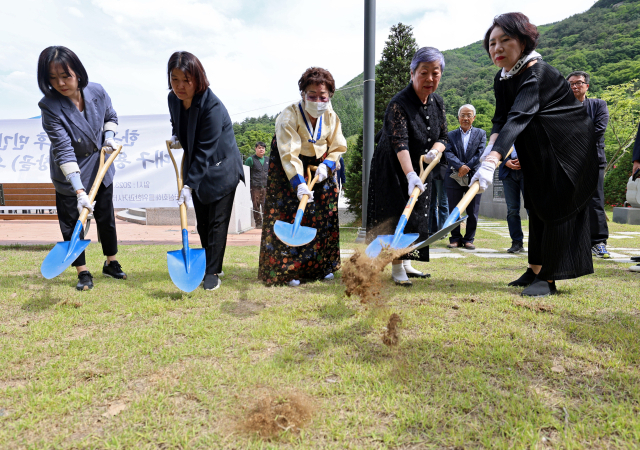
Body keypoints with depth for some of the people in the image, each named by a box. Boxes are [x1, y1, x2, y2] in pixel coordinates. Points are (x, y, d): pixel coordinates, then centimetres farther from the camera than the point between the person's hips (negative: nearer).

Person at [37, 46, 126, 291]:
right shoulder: (50, 107, -24)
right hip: (69, 177, -3)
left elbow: (111, 116, 10)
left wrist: (109, 137, -11)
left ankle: (111, 263, 33)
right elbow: (64, 151, -30)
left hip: (101, 168, 4)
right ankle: (83, 273, 22)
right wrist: (79, 190, -37)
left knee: (106, 217, 14)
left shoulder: (97, 92, -13)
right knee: (72, 223, 4)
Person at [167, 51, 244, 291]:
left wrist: (189, 185, -28)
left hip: (222, 169, -7)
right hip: (195, 167, 7)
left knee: (217, 222, -4)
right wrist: (175, 137, -3)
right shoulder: (173, 99, -4)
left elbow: (205, 151, -27)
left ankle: (213, 272, 4)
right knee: (202, 223, 12)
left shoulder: (212, 106, -26)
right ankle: (210, 266, 25)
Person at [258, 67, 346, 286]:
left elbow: (338, 148, -1)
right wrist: (299, 183, -39)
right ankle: (288, 270, 0)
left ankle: (321, 266, 19)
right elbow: (289, 154, -30)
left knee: (324, 216, 5)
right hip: (288, 167, -4)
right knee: (289, 216, -10)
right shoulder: (289, 116, -24)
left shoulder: (331, 116, -8)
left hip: (320, 165, 5)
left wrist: (326, 166, -19)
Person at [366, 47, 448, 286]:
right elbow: (400, 142, -35)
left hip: (420, 168, 7)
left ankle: (406, 264, 22)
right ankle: (397, 268, 1)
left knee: (416, 216, 10)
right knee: (396, 215, -8)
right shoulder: (398, 104, -24)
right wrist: (410, 175, -48)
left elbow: (442, 136, 3)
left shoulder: (437, 102, 0)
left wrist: (435, 151, -21)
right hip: (392, 168, -7)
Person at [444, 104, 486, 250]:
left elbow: (480, 153, -3)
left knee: (473, 211, 3)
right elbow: (448, 153, -5)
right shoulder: (451, 135, 9)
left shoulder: (481, 133, 10)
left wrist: (466, 167, -15)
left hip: (474, 177, 0)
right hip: (454, 177, 0)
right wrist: (460, 166, -21)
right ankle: (455, 238, 16)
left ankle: (469, 239, 14)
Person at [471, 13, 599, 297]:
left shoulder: (537, 74, -27)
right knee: (537, 207, 11)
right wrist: (491, 146, -28)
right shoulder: (502, 79, 0)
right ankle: (535, 269, 22)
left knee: (558, 207, -8)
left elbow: (518, 118, -41)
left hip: (569, 149, -8)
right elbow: (501, 119, -6)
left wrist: (492, 161, -54)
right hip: (539, 154, 8)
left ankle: (548, 278, -2)